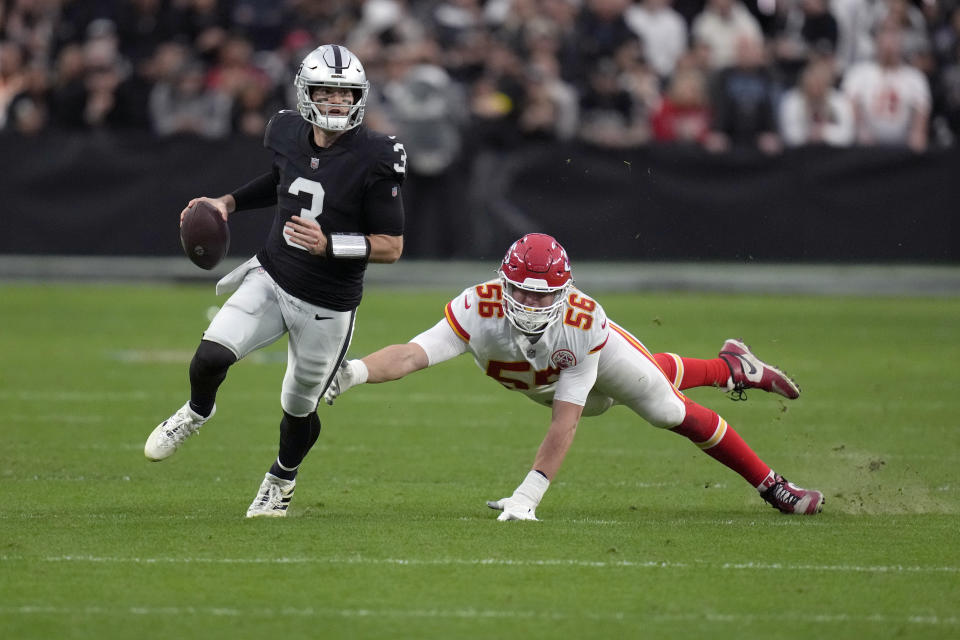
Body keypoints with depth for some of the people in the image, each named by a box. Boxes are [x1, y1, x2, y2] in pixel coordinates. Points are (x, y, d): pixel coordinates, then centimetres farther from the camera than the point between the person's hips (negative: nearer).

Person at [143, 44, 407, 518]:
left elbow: (392, 246, -16)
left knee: (299, 409, 12)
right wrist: (229, 203, 8)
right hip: (271, 279, 3)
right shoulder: (289, 136, -3)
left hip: (327, 307, -3)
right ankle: (197, 412, 16)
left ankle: (281, 480, 44)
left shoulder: (373, 160, -19)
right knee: (210, 357, -19)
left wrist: (329, 245, -28)